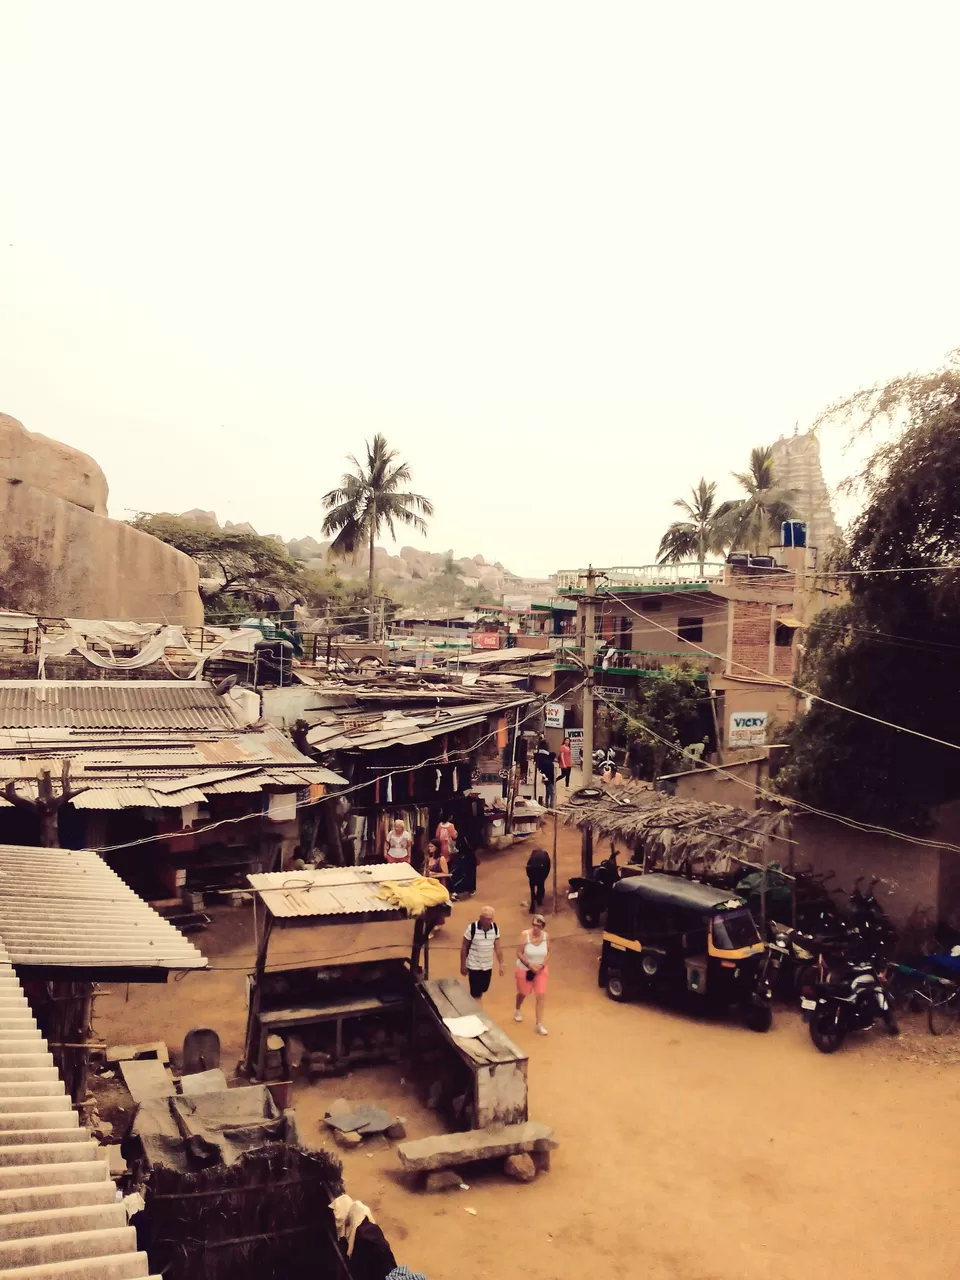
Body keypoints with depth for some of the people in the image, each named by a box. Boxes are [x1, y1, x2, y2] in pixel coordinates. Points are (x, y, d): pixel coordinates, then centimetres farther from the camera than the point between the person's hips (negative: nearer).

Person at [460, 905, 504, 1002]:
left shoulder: (495, 928, -7)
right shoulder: (472, 928, -19)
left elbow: (497, 947, 3)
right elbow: (464, 947, -9)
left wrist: (501, 964, 3)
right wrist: (463, 965, -5)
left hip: (488, 966, 4)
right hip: (474, 966, -4)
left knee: (483, 989, 18)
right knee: (476, 993, -1)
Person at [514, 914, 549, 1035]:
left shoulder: (546, 936, -14)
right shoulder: (525, 934, -23)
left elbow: (548, 952, -2)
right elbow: (519, 953, -18)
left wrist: (542, 965, -16)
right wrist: (530, 965, -22)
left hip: (540, 970, 2)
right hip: (524, 969, -2)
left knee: (541, 995, -5)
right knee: (523, 993, 18)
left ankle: (539, 1024, 7)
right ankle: (518, 1011, 51)